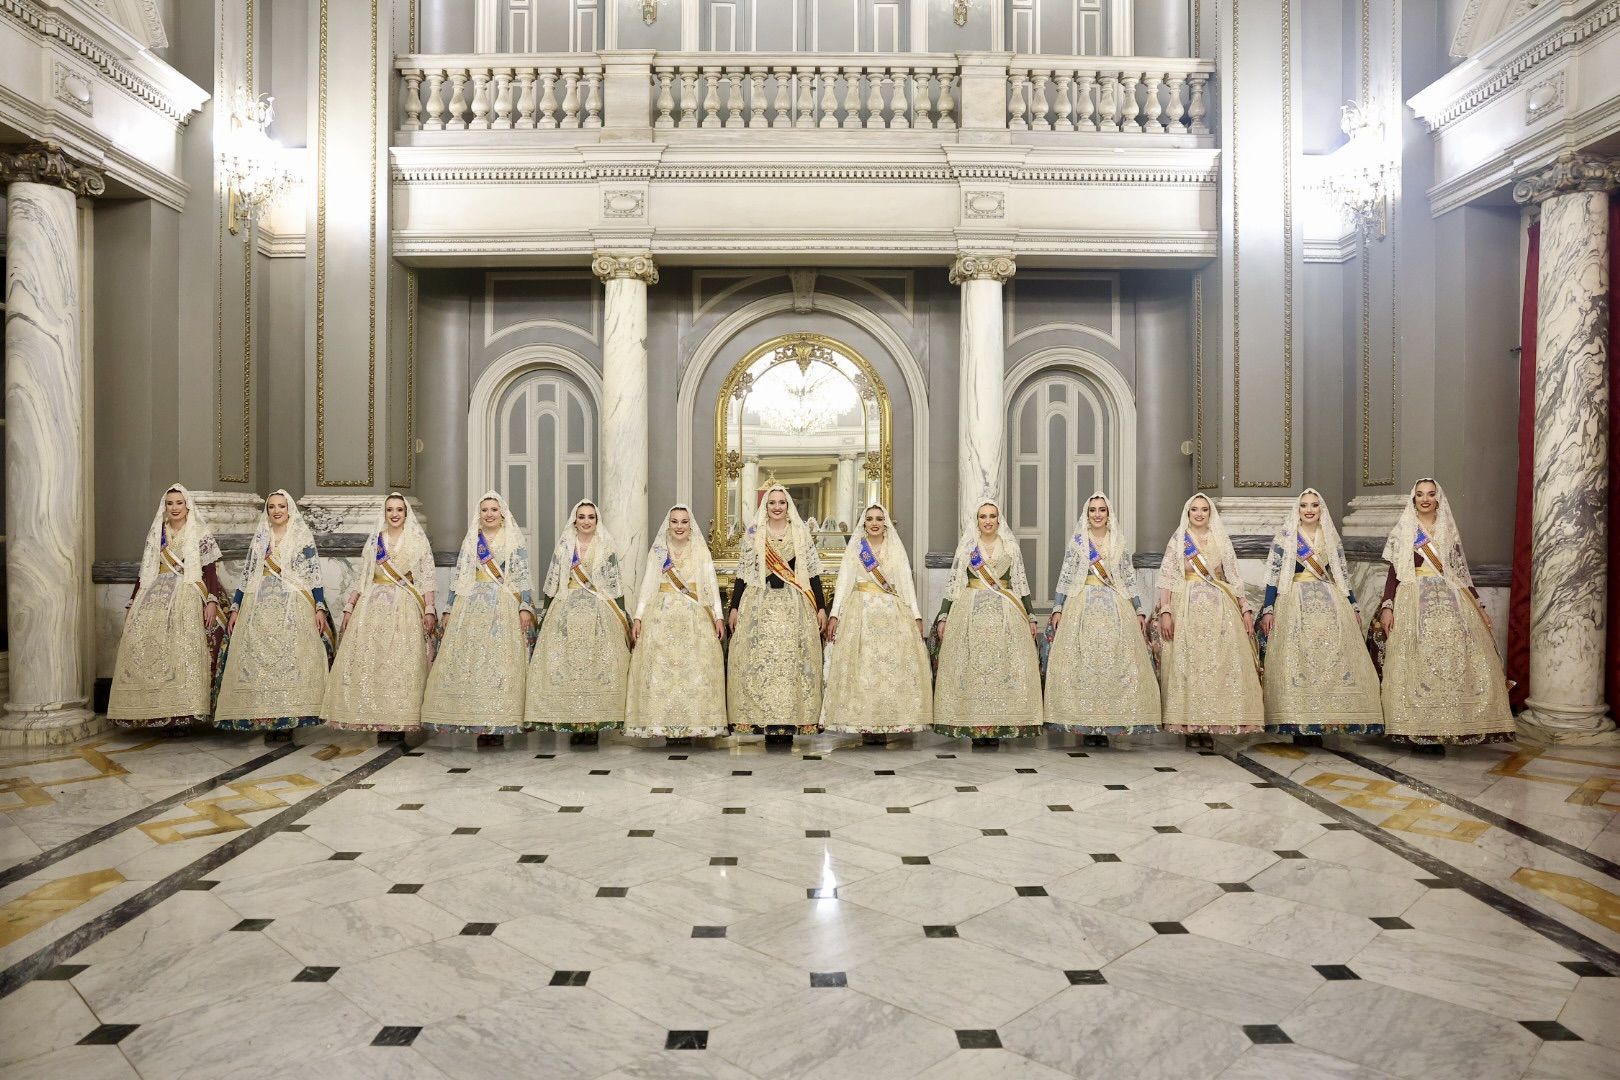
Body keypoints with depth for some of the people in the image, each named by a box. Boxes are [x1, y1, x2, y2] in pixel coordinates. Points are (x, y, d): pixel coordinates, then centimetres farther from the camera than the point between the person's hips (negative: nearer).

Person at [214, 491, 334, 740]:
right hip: (260, 609, 3)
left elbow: (314, 574, 1)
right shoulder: (260, 538, 15)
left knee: (291, 659, -9)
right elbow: (247, 575, 16)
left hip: (294, 608, -3)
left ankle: (287, 720, -6)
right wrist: (235, 608, 11)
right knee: (259, 660, -3)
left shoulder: (303, 537, 6)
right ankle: (264, 717, 1)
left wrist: (320, 608, -6)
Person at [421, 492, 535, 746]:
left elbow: (523, 576, 1)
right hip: (471, 607, 3)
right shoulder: (470, 541, 16)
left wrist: (525, 607, -10)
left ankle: (498, 725, -5)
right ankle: (478, 723, 3)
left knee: (500, 662, -8)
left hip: (504, 609, -3)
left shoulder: (515, 540, 7)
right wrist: (449, 610, 10)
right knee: (469, 662, -2)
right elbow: (458, 577, 16)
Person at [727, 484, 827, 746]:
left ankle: (789, 724, 1)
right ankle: (766, 723, -1)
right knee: (760, 659, -5)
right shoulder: (753, 534, 7)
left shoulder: (802, 533, 8)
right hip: (760, 604, 0)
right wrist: (734, 607, 4)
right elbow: (744, 572, 8)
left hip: (795, 605, 0)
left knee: (794, 658, -4)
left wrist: (821, 606, 3)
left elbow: (812, 571, 7)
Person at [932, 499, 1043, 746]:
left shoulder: (1011, 547, 11)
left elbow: (1021, 583, 11)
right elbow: (952, 583, 8)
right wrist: (943, 616, 1)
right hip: (970, 612, 0)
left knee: (1003, 666, -4)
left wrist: (1030, 617, 7)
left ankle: (996, 727, 1)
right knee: (972, 666, -5)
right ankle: (975, 727, -1)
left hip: (1005, 613, 1)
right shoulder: (965, 547, 9)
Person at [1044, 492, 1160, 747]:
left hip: (1115, 607, 2)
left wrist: (1139, 611, 9)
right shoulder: (1077, 541, 6)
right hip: (1082, 606, -2)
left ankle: (1107, 725, 5)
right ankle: (1087, 725, 1)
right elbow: (1065, 577, 3)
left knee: (1115, 664, -2)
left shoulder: (1119, 542, 11)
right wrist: (1057, 609, -3)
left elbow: (1129, 578, 13)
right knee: (1083, 663, -5)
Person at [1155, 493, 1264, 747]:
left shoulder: (1222, 540, 13)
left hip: (1219, 610, 2)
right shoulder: (1177, 540, 6)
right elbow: (1166, 578, 0)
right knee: (1188, 665, -5)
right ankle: (1191, 727, -1)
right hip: (1187, 609, -2)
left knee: (1219, 666, -3)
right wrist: (1165, 612, -11)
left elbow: (1234, 577, 12)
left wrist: (1246, 609, 3)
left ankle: (1210, 727, 3)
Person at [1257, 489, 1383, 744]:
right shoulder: (1285, 538, 4)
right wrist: (1268, 609, -8)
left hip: (1329, 603, 3)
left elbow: (1342, 575, 17)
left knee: (1332, 658, -7)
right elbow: (1272, 574, 0)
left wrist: (1353, 608, 12)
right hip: (1295, 603, -3)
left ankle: (1323, 721, -2)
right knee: (1296, 660, -9)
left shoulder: (1331, 539, 14)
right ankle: (1298, 724, -7)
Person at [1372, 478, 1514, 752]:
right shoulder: (1403, 530, 6)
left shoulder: (1448, 530, 15)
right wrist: (1387, 607, -8)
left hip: (1449, 598, 3)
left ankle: (1442, 729, 0)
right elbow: (1393, 572, 2)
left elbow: (1461, 570, 15)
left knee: (1453, 658, -7)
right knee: (1417, 662, -8)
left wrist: (1478, 606, 10)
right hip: (1414, 600, -3)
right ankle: (1420, 732, -4)